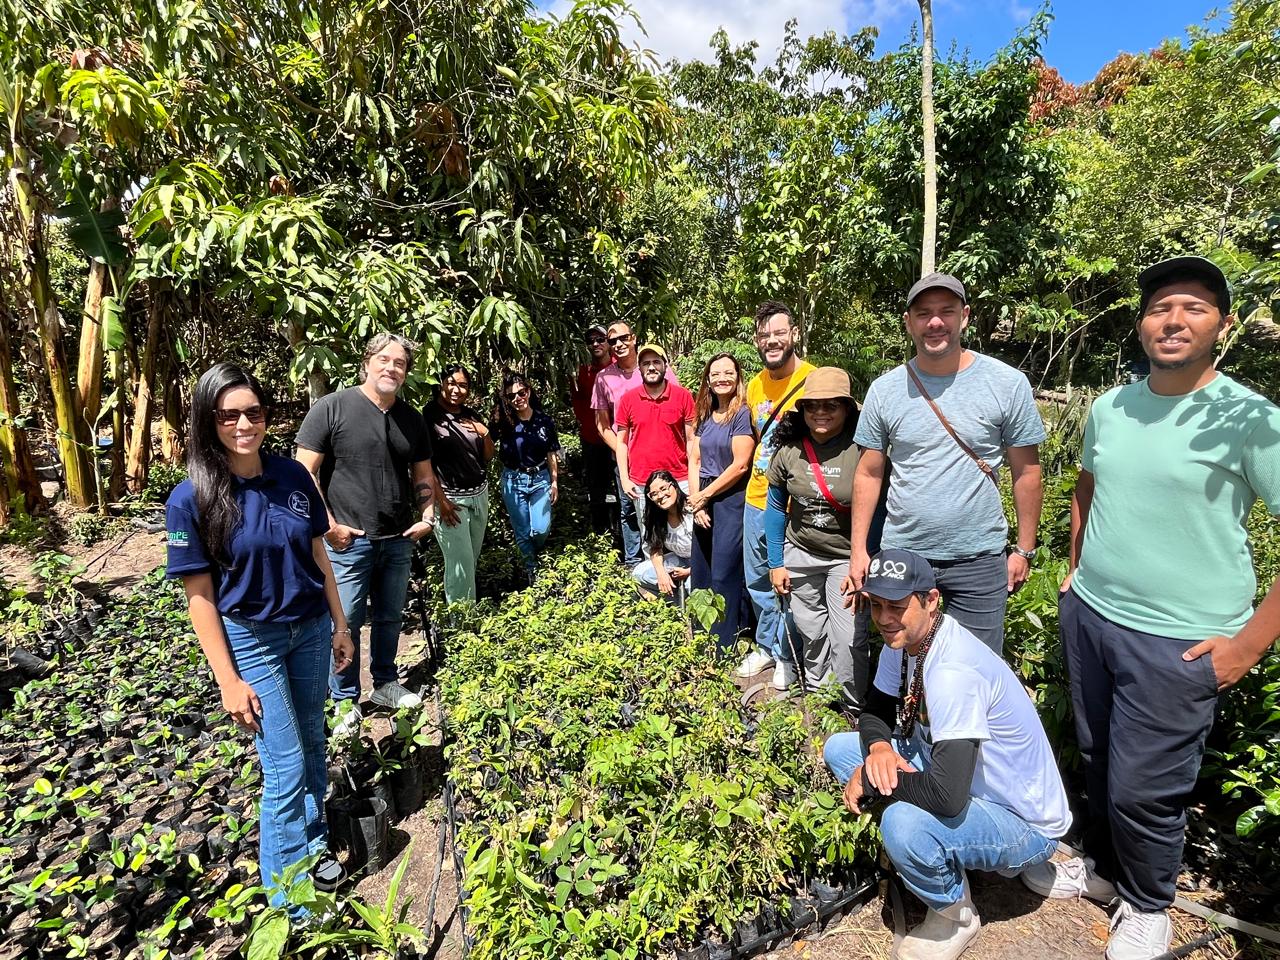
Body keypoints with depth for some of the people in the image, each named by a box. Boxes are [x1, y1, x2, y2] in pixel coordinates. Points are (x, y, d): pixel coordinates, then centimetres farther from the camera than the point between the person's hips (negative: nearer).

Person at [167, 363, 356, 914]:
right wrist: (229, 681, -10)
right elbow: (200, 597, -11)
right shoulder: (191, 499, -16)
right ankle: (292, 899, 24)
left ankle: (314, 840, 42)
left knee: (311, 741, 19)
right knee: (285, 768, 3)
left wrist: (340, 625, 7)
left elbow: (317, 553, 4)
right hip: (251, 639, -3)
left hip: (311, 629, 4)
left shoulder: (292, 475, -5)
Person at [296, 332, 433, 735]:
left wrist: (426, 517, 3)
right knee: (345, 623, 6)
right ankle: (346, 700, 25)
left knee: (389, 618, 18)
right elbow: (305, 471, -10)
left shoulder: (411, 419, 7)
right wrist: (329, 526, -13)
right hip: (348, 541, -5)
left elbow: (423, 475, 16)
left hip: (398, 540, 5)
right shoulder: (332, 408, -9)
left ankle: (385, 684, 37)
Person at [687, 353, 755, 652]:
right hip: (703, 502, 7)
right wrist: (696, 501, -3)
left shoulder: (742, 414, -9)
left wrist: (704, 496, -8)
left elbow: (740, 465, -15)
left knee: (723, 576, -1)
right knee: (700, 573, 13)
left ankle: (723, 647, 14)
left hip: (731, 500, -7)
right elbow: (694, 461, 8)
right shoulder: (705, 416, 11)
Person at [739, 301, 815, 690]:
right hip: (756, 500, 7)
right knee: (757, 581, 18)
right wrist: (761, 474, 15)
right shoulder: (755, 385, 7)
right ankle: (767, 646, 38)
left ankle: (787, 656, 29)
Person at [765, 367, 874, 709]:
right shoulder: (789, 450, -6)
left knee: (849, 640, -4)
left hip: (849, 557, -3)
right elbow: (775, 508, 4)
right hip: (800, 553, 4)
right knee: (810, 632, 16)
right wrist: (776, 563, 4)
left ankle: (851, 714, 20)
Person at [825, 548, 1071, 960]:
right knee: (840, 748, 0)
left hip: (1024, 824, -8)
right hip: (959, 780, 8)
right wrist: (878, 747, -17)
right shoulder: (904, 638, -7)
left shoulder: (952, 671, -34)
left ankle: (955, 916, -1)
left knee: (903, 824, -35)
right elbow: (876, 709, 6)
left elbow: (948, 796, -38)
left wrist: (869, 780, -23)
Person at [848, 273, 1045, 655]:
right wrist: (858, 549, -1)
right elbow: (869, 473, 1)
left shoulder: (1008, 384, -6)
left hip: (980, 560, -1)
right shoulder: (884, 390, -2)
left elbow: (1026, 472, 1)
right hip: (901, 555, 2)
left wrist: (1024, 550, 1)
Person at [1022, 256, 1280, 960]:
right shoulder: (1109, 408, 4)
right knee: (1097, 761, 20)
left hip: (1177, 641, -5)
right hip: (1088, 614, 5)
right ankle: (1103, 867, 44)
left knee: (1142, 790, 7)